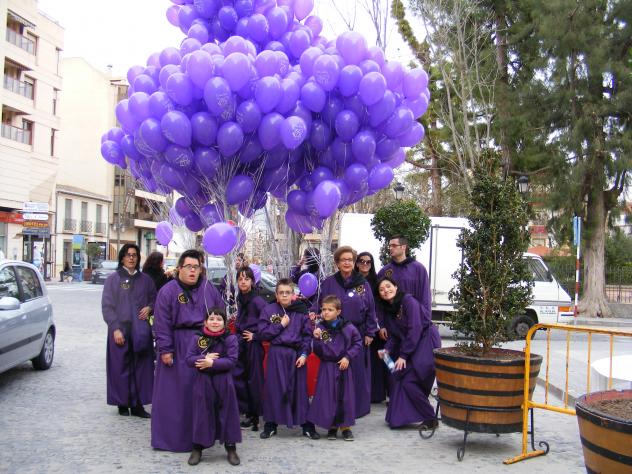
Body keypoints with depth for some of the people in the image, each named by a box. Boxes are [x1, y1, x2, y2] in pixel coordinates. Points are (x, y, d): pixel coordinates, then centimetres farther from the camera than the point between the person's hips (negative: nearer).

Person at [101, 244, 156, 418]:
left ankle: (137, 404, 9)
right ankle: (122, 403, 14)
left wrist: (149, 307, -5)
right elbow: (107, 305, -4)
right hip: (120, 329, -3)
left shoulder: (145, 280, 9)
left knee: (141, 367, 2)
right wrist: (115, 328, -12)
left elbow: (154, 299, 18)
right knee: (121, 367, 2)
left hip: (141, 330, 3)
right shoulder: (113, 279, 0)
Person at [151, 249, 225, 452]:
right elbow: (162, 323, -9)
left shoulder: (208, 288, 5)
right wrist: (165, 349, -13)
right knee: (175, 393, 1)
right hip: (178, 347, -4)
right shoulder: (168, 291, -7)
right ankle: (172, 436, 12)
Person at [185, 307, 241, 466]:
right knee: (202, 414, 2)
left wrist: (212, 363, -21)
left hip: (223, 383, -1)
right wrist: (205, 358, -20)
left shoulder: (230, 338, -5)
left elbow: (232, 361, -14)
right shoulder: (197, 338, 1)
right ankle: (197, 448, 14)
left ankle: (231, 448, 13)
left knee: (226, 413, 2)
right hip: (203, 382, 1)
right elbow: (189, 359, -5)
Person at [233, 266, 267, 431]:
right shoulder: (240, 298, 8)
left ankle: (254, 416, 15)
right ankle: (248, 411, 17)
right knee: (237, 376, 4)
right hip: (240, 342, 7)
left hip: (253, 344, -7)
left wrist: (256, 335, -13)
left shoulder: (257, 300, -14)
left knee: (253, 380, 2)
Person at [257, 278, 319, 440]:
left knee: (300, 389, 4)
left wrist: (304, 354, -7)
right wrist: (280, 325, -9)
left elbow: (307, 335, 2)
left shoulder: (301, 311, 1)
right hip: (276, 354, 0)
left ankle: (307, 425, 14)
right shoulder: (268, 310, 1)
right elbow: (262, 334, -3)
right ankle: (270, 425, 18)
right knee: (273, 389, 5)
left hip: (296, 354, 0)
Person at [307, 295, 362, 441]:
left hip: (343, 366, 0)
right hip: (327, 367, 0)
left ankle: (345, 426, 17)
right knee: (327, 396, 3)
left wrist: (348, 356, -8)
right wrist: (317, 339, -21)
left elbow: (358, 344, 1)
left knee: (345, 396, 4)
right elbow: (317, 352, -4)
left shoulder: (348, 327, -7)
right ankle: (332, 427, 18)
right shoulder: (320, 328, -5)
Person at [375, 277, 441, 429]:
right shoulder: (385, 309, 8)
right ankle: (399, 417, 12)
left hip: (426, 341, -8)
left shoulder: (408, 301, -16)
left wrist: (403, 355, -18)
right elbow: (393, 335, 11)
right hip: (407, 345, 8)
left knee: (410, 381, -14)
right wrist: (387, 350, -8)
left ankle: (430, 419, -1)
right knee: (396, 377, -3)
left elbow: (415, 329, -20)